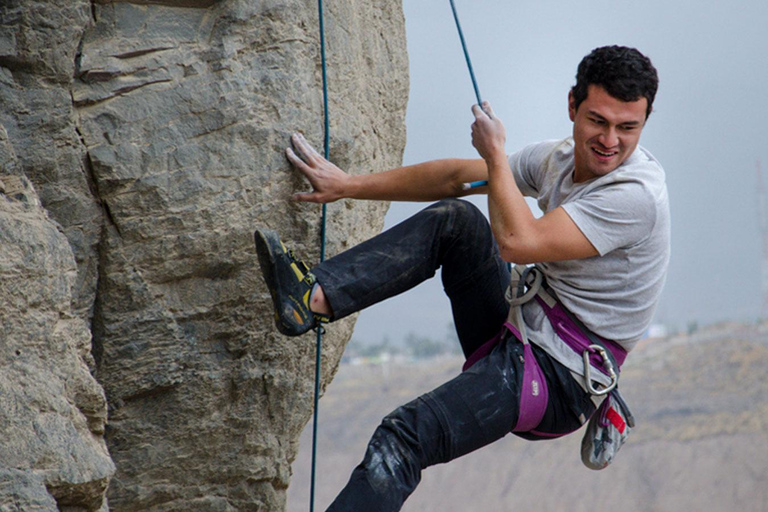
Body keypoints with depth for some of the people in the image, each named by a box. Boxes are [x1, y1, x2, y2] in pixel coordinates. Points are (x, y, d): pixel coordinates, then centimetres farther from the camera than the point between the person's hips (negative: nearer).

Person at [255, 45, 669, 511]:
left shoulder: (637, 195, -21)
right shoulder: (562, 158, 5)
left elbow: (517, 243, -28)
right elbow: (455, 178, 15)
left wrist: (495, 154, -13)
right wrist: (348, 185, 18)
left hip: (559, 378, -9)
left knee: (400, 438, -24)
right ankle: (316, 297, -5)